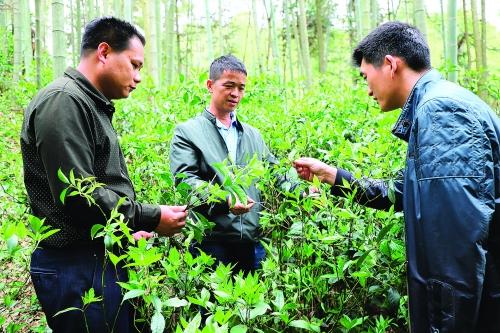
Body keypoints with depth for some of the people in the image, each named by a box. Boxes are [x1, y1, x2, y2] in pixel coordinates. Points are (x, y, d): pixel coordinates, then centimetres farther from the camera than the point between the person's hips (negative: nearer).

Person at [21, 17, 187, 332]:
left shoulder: (92, 105, 18)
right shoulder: (63, 101, -14)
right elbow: (78, 196, -22)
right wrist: (150, 218, -14)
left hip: (103, 257, 10)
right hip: (78, 268, -10)